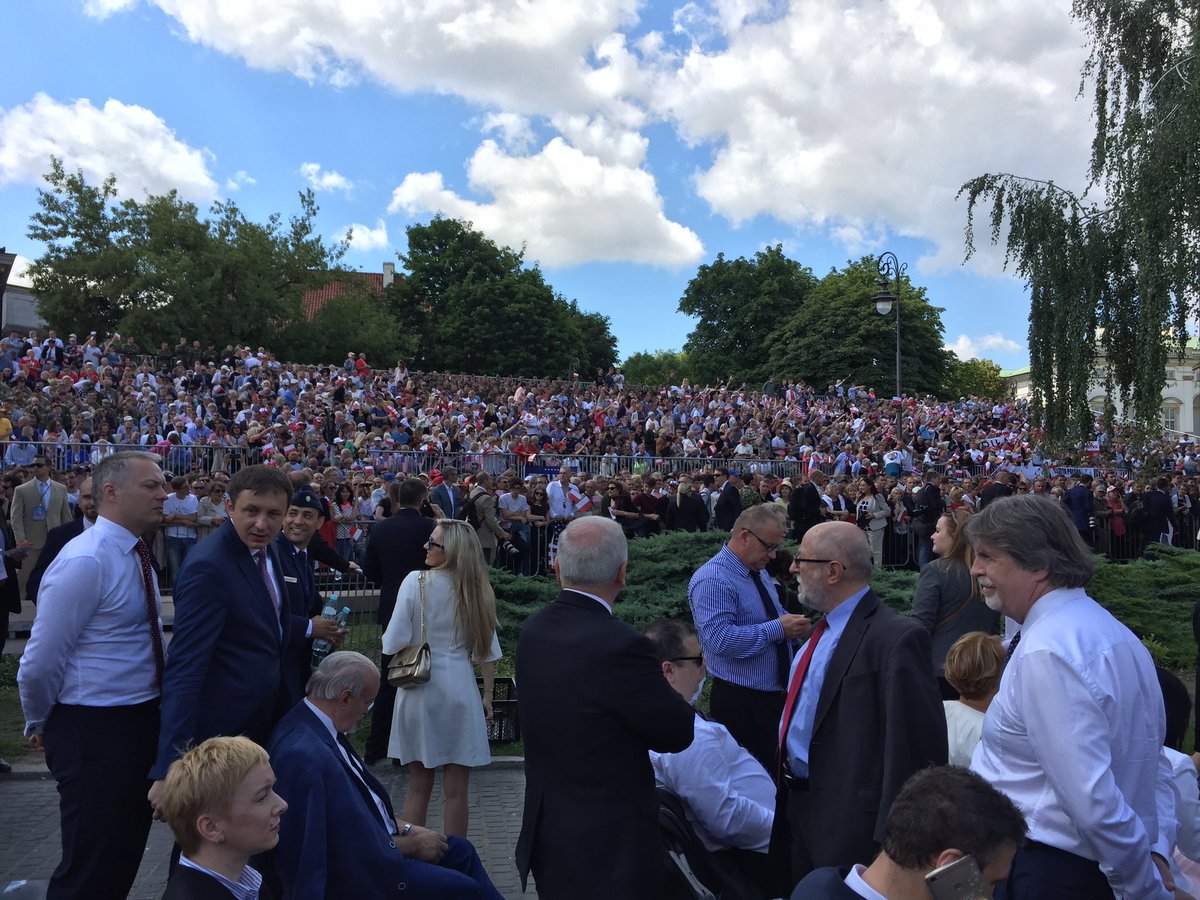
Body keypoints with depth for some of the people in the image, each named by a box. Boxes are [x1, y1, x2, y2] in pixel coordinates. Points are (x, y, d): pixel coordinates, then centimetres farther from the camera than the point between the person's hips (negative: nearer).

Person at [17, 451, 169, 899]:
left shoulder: (136, 555, 7)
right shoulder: (86, 561, -21)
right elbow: (39, 664, -19)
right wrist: (39, 725, -3)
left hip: (141, 722, 8)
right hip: (94, 730, -8)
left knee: (127, 853, 21)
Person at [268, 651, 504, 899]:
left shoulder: (315, 726, 0)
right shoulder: (307, 756, -31)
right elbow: (360, 850, -25)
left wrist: (405, 828, 4)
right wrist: (413, 845, -10)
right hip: (351, 875, -10)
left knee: (460, 851, 13)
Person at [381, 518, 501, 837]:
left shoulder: (416, 581, -11)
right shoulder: (477, 588, -2)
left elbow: (394, 643, -12)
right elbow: (488, 652, 2)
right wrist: (487, 697, 11)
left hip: (420, 691, -1)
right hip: (460, 691, 1)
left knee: (419, 786, 13)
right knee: (456, 791, 9)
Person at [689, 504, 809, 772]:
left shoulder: (758, 571, 11)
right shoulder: (712, 580, -19)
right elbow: (720, 639, -29)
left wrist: (791, 626, 1)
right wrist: (777, 629, -25)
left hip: (777, 694, 9)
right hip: (740, 702, -9)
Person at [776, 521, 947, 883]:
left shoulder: (896, 638, -23)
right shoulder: (823, 629, 7)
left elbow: (914, 745, -23)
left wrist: (891, 836, -20)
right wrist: (787, 792, 16)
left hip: (847, 821, -8)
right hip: (797, 805, 9)